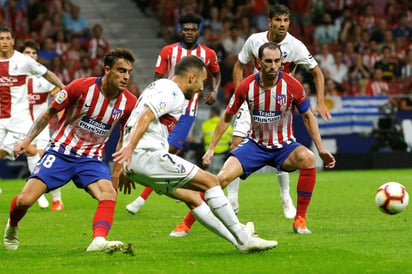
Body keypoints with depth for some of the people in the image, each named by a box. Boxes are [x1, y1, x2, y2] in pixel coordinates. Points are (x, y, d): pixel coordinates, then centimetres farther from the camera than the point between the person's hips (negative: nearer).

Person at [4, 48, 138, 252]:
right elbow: (49, 113, -3)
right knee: (25, 200, -11)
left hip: (91, 158, 2)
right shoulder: (81, 87, -16)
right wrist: (27, 140, -10)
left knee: (109, 194, -28)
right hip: (60, 152, -2)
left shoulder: (129, 102, -7)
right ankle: (11, 227, 23)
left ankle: (99, 241, -42)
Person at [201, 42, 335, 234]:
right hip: (255, 145, 0)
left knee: (308, 158, -33)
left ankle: (300, 220, -22)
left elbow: (308, 117, 1)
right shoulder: (246, 86, -12)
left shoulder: (292, 86, -15)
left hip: (284, 147, 0)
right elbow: (227, 117, 3)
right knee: (222, 177, -20)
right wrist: (211, 148, 2)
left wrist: (321, 150, -5)